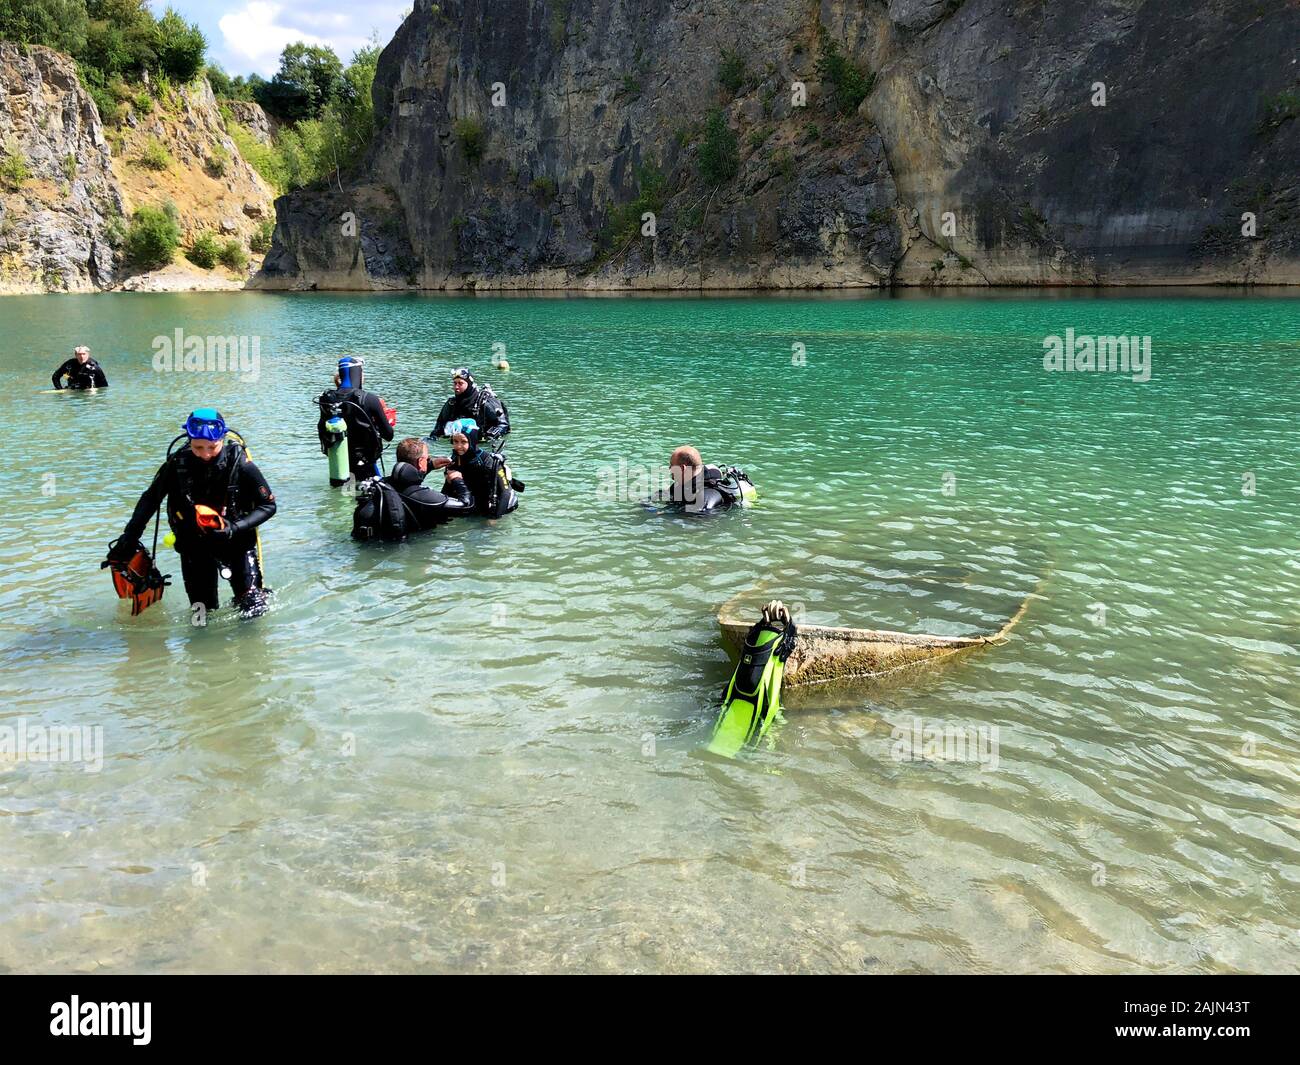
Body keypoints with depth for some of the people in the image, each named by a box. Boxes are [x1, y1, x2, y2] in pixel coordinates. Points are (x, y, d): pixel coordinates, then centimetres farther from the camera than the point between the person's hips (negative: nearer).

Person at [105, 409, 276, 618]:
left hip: (236, 539, -2)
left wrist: (235, 528, -25)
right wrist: (128, 539, -1)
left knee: (252, 608, -6)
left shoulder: (239, 464, -20)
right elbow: (150, 500, 1)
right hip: (193, 542, 2)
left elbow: (268, 506, -12)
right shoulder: (177, 464, -15)